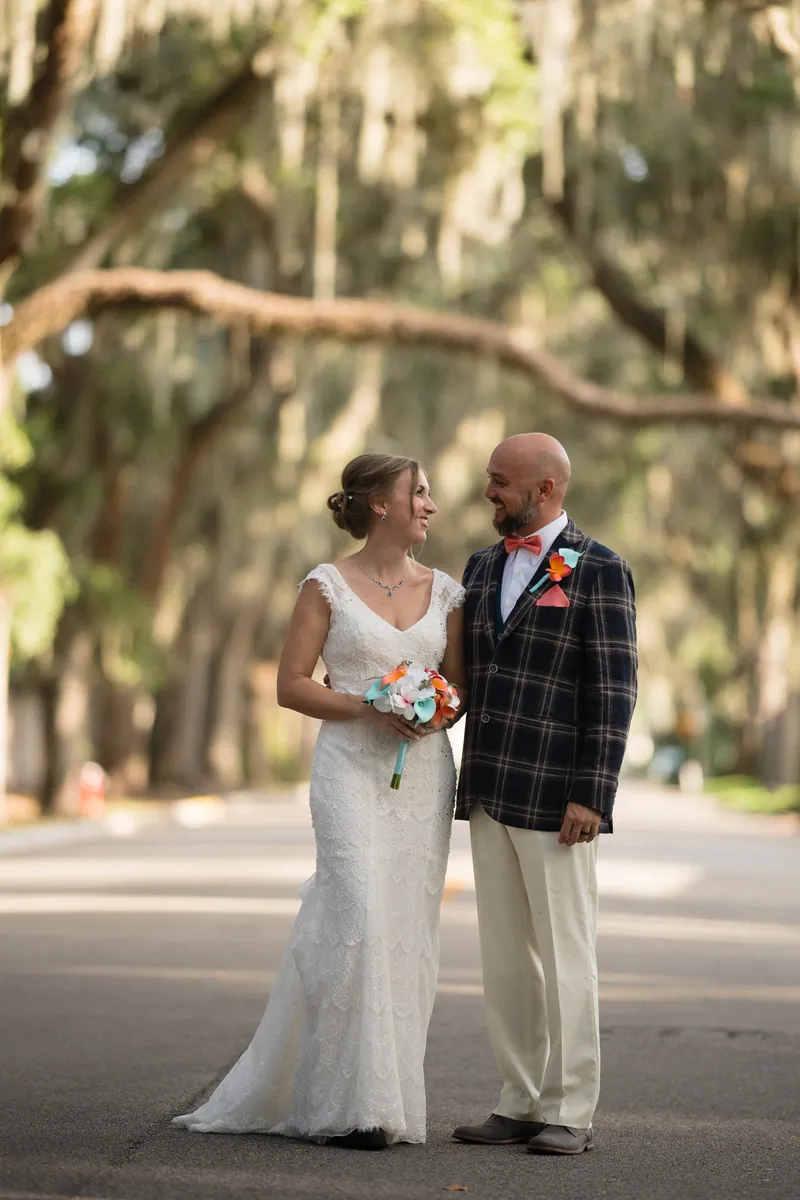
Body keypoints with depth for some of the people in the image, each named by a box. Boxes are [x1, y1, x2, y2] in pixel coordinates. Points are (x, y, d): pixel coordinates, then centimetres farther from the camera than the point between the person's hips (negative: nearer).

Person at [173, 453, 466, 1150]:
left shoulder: (445, 591, 11)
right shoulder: (328, 586, 1)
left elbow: (462, 685, 16)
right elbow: (293, 685, -2)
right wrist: (369, 707, -15)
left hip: (425, 773, 4)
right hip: (353, 769, -4)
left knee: (409, 929, 3)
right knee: (360, 923, -13)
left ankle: (390, 1095, 12)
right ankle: (353, 1104, -6)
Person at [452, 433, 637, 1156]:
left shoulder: (600, 571, -5)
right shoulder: (484, 567, 16)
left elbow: (613, 690, -10)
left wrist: (591, 795, -16)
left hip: (556, 797, -7)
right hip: (490, 795, 7)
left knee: (564, 956, -1)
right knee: (505, 958, 9)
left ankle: (571, 1113, 7)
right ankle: (522, 1104, 17)